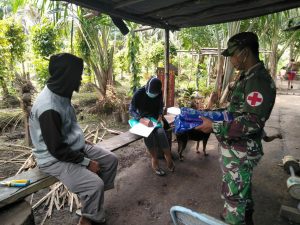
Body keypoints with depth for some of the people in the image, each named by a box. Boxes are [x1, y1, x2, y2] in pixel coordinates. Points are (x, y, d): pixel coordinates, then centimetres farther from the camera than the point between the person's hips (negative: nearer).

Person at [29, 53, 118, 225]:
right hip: (55, 159, -9)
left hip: (75, 146, 9)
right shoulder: (48, 108, -30)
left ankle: (92, 200, 19)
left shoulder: (61, 94, 0)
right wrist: (86, 162, -18)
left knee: (111, 160, 4)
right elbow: (57, 149, -26)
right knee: (95, 184, -23)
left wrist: (85, 143, 10)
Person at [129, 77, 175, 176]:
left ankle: (168, 157, -14)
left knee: (161, 132, -30)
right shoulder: (138, 94, -14)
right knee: (148, 134, -34)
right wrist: (141, 119, -32)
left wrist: (160, 115, -9)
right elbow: (131, 110, -14)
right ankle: (154, 160, -21)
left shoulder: (159, 93, -2)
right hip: (142, 119, -2)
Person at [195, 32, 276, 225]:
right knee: (241, 187, 27)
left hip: (241, 151, -10)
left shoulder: (259, 81, -23)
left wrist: (215, 127, -25)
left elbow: (252, 122, -28)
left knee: (234, 193, 7)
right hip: (236, 147, 10)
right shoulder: (249, 77, 8)